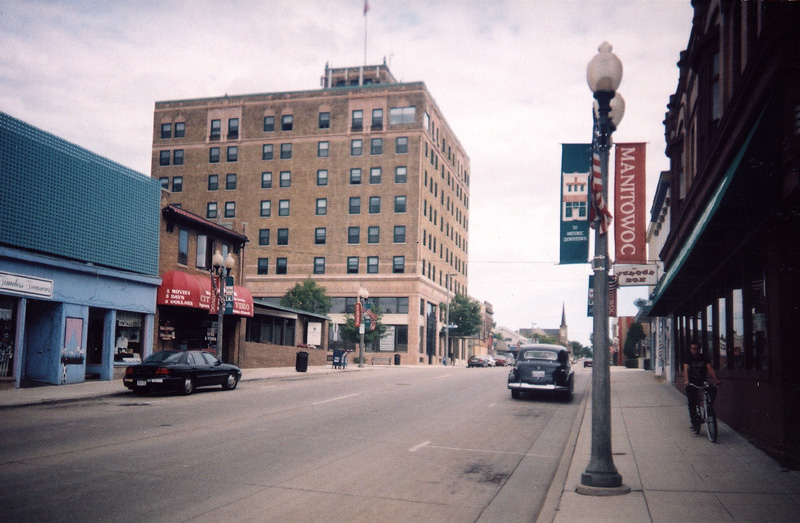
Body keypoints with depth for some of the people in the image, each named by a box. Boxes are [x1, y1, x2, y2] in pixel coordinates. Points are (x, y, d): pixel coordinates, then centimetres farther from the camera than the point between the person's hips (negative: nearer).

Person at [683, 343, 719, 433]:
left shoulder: (704, 358, -3)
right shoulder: (689, 359, -5)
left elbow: (710, 368, -17)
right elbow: (686, 370, -20)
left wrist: (716, 380, -34)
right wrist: (687, 381, -39)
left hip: (703, 381, 1)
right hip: (692, 382, -1)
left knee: (713, 390, -28)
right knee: (691, 403, -8)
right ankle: (694, 423, 1)